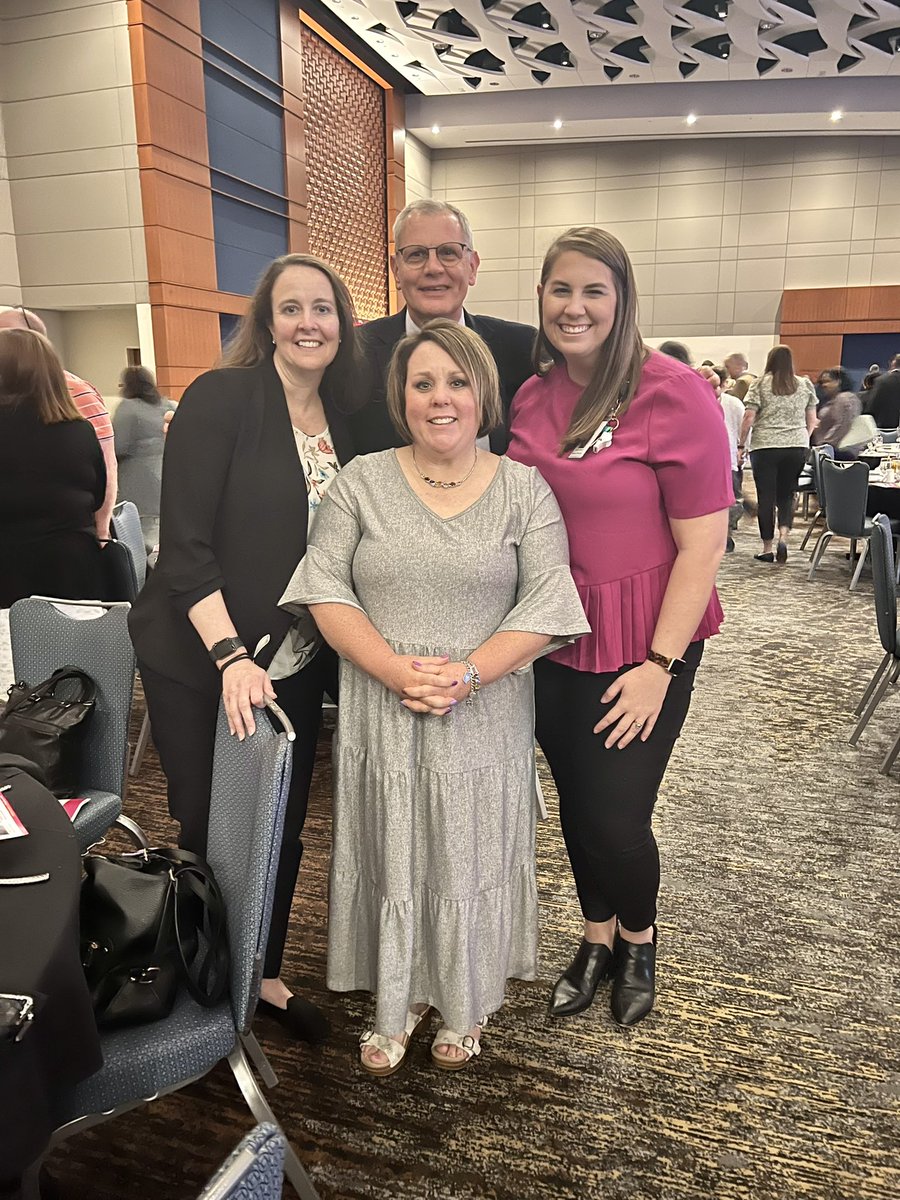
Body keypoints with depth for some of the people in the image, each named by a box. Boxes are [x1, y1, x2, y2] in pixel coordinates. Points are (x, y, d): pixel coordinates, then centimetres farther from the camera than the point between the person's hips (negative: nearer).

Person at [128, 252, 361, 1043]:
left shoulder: (345, 417, 5)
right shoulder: (220, 399, -11)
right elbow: (185, 544, -16)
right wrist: (230, 655, -25)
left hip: (295, 665, 5)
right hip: (203, 662, -5)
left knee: (281, 828, 13)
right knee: (213, 831, 7)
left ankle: (263, 975, 35)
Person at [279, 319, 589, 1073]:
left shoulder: (524, 489, 1)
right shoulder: (362, 481, 3)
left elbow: (546, 601, -6)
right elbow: (325, 586, -3)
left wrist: (467, 674, -18)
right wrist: (394, 669, -16)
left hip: (485, 719, 0)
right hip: (380, 716, 1)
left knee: (471, 862, 11)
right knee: (390, 860, 12)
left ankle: (463, 1009, 35)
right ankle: (396, 1004, 35)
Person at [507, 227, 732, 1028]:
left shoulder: (674, 393, -13)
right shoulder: (532, 398, 3)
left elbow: (703, 544, -14)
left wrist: (658, 666, -16)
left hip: (641, 643, -4)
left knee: (617, 817, 2)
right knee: (575, 804, 16)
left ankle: (639, 943, 36)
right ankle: (597, 939, 43)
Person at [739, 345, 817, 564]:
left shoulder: (760, 384, -1)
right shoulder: (805, 385, 9)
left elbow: (749, 417, -6)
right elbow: (811, 420, 11)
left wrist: (741, 442, 4)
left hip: (765, 447, -3)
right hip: (797, 447, 3)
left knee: (766, 496, 3)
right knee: (786, 494, 14)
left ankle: (767, 549, 7)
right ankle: (783, 535, -8)